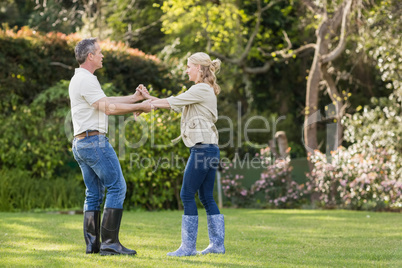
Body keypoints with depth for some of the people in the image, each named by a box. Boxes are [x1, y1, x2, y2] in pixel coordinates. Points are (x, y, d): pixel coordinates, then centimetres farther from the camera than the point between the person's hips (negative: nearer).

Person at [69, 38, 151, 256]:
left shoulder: (79, 79, 20)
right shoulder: (86, 80, -13)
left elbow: (105, 101, 22)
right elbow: (108, 108, -18)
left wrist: (134, 98, 20)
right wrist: (139, 107, -9)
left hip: (80, 143, 11)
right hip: (95, 141, -11)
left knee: (94, 193, 10)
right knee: (117, 187, -8)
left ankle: (92, 243, 8)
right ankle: (110, 242, -11)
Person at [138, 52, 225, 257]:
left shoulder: (201, 90, -10)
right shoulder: (204, 91, 21)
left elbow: (172, 102, -10)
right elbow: (175, 104, 20)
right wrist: (149, 98, 16)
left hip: (203, 148, -10)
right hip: (209, 149, 10)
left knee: (187, 195, -6)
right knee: (206, 196, 11)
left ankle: (188, 246, -4)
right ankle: (217, 243, 13)